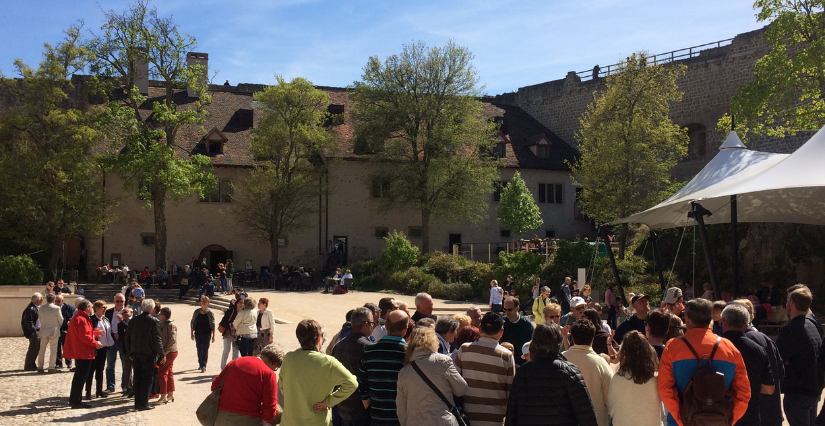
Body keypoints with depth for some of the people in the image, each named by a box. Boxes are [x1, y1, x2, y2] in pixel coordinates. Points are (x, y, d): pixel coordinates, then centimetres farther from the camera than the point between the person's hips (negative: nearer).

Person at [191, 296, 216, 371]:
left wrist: (213, 335, -2)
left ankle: (204, 366, -14)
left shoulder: (210, 312, -3)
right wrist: (191, 333, 6)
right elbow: (192, 322, 10)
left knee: (205, 349, -10)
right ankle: (200, 364, 24)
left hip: (207, 334, -3)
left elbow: (213, 324, -1)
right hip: (198, 333, 3)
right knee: (199, 349, 11)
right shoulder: (196, 312, 4)